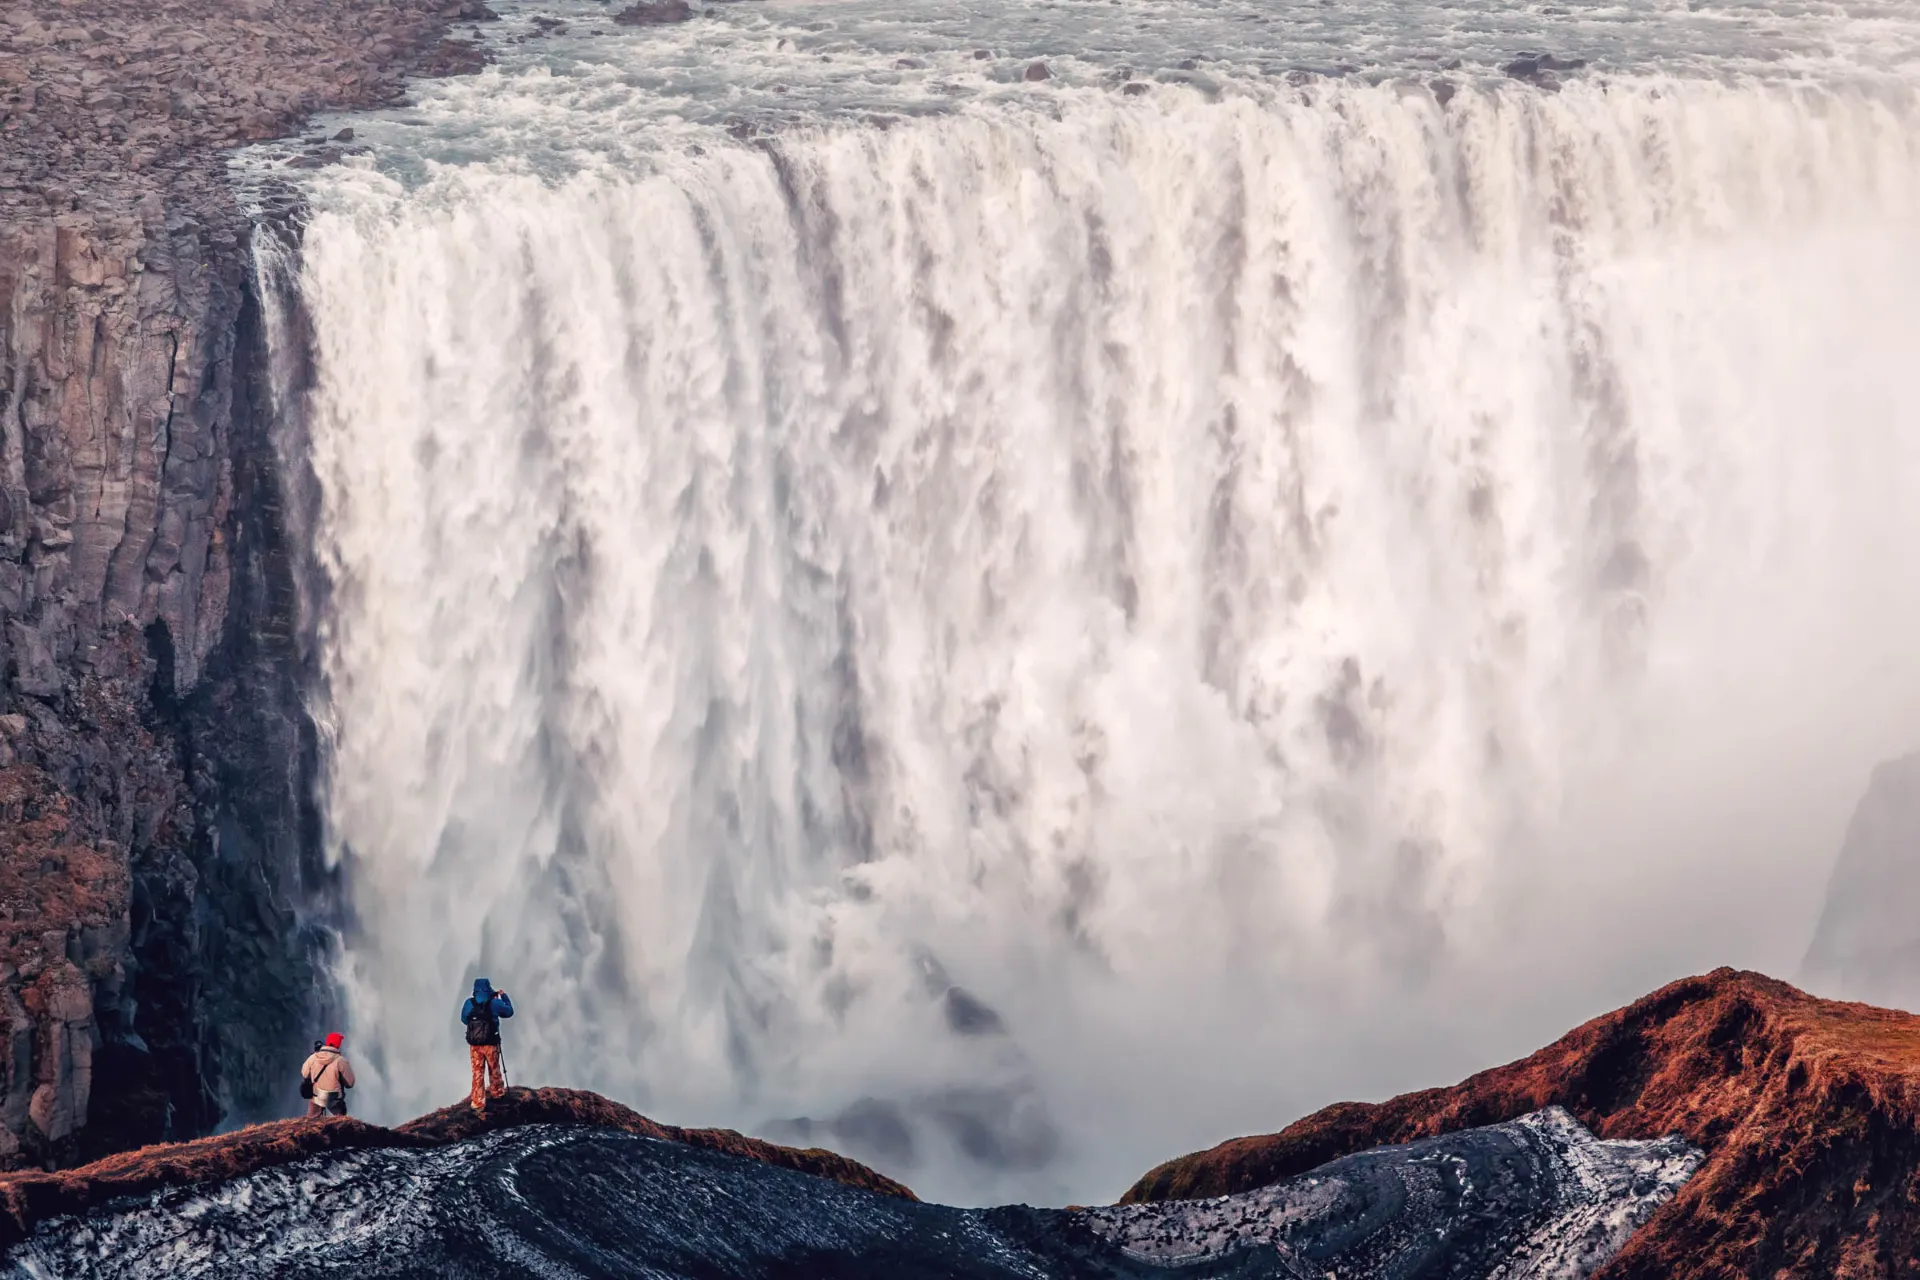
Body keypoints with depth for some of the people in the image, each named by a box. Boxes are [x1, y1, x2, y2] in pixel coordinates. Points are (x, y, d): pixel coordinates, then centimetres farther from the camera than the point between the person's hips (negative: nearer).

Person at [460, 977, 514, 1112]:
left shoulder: (469, 1003, -6)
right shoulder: (495, 1002, -10)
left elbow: (464, 1019, 10)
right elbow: (509, 1012, 7)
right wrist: (504, 996, 19)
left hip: (474, 1044, 1)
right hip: (491, 1044, -1)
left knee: (477, 1072, 7)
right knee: (494, 1069, 21)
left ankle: (478, 1103, 6)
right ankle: (497, 1091, 41)